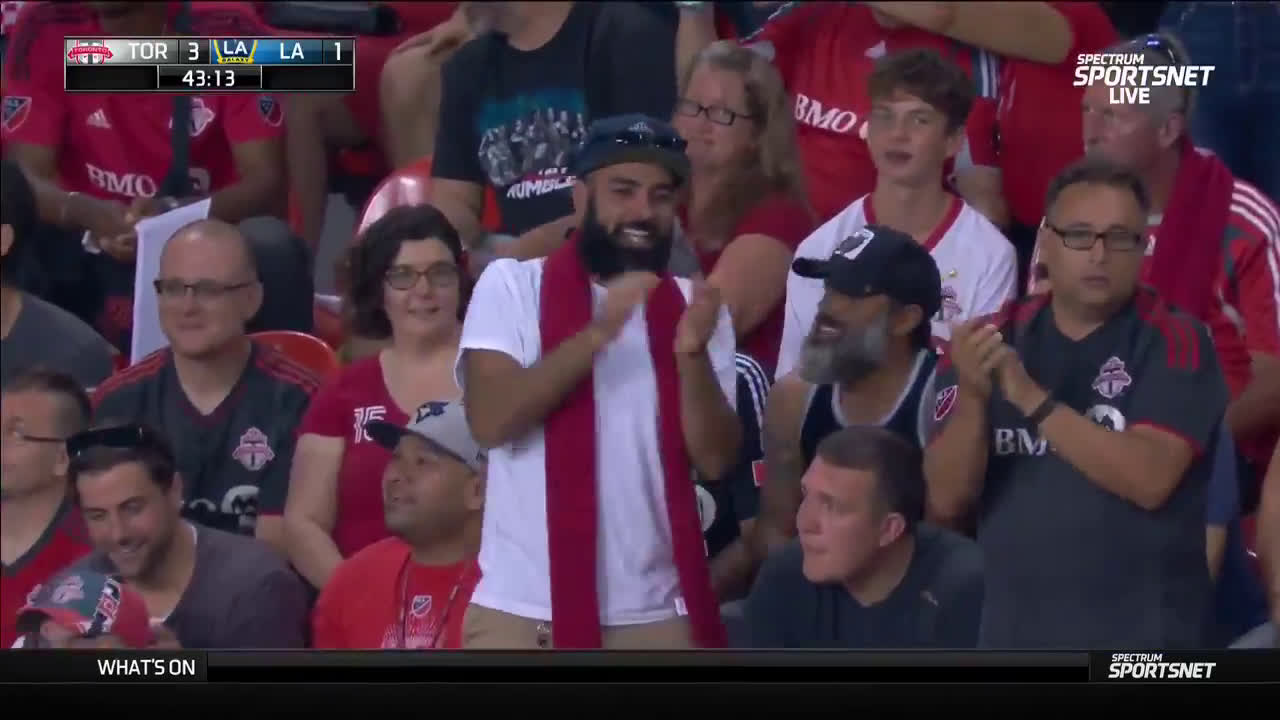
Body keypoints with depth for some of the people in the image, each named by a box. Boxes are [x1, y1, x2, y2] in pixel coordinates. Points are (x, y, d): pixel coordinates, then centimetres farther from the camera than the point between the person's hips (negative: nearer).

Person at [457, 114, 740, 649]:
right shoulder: (512, 285, 0)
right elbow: (490, 421, -12)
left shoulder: (693, 308, 8)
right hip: (520, 610, -2)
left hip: (655, 616, 2)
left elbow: (715, 459, -1)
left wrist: (692, 354, -17)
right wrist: (597, 333, -20)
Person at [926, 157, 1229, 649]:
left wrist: (1032, 398, -23)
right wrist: (971, 396, -18)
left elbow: (1150, 479, -19)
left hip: (1140, 644, -4)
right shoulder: (992, 341, 5)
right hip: (1010, 635, 4)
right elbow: (946, 502, -1)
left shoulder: (1173, 342, -6)